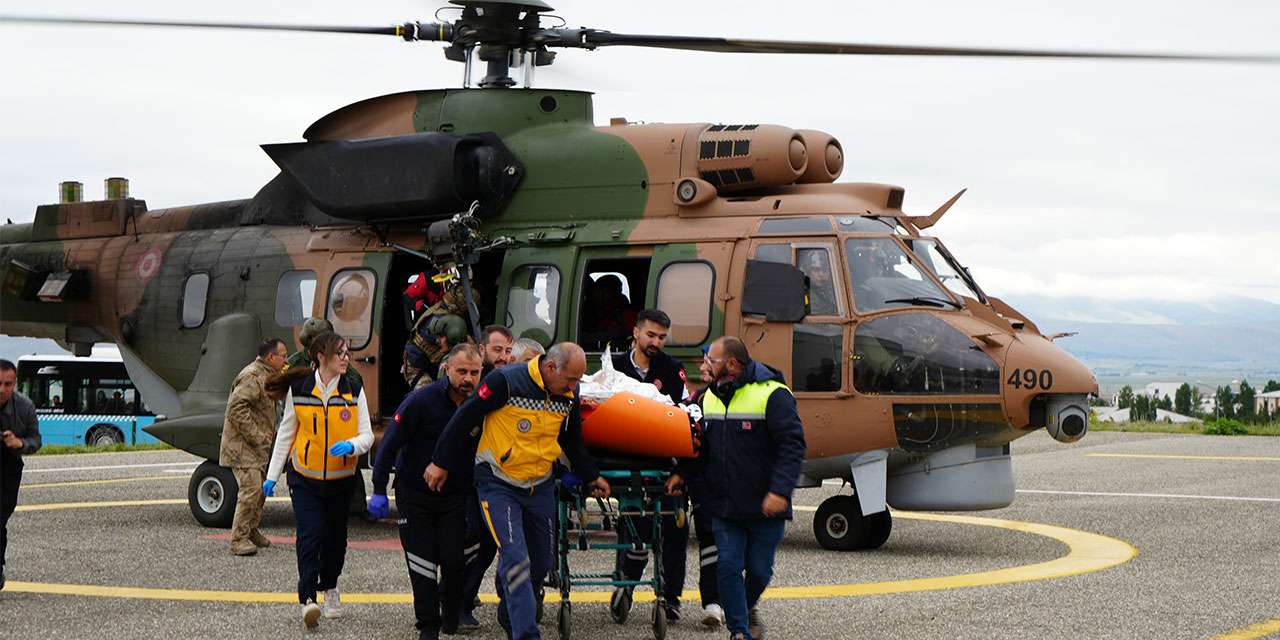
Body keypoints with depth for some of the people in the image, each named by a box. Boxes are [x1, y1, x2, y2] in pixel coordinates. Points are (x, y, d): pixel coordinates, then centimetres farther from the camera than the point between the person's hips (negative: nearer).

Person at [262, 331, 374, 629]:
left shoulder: (354, 391, -1)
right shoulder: (298, 389, -2)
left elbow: (367, 435, 0)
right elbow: (286, 433, 8)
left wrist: (351, 445, -23)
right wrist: (272, 475, 9)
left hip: (341, 479, 2)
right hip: (305, 478, -2)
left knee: (335, 537, 10)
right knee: (310, 535, -15)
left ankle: (329, 587, 36)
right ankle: (307, 600, -20)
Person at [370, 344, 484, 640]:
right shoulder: (421, 401, -17)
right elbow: (390, 445, -11)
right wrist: (379, 490, -12)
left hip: (456, 495, 2)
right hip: (415, 493, -2)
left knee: (453, 559, -7)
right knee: (422, 563, -2)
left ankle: (451, 609, 20)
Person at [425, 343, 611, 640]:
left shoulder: (568, 395, -1)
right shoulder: (506, 381, -19)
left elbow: (572, 440, 19)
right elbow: (464, 419, -10)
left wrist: (591, 476, 27)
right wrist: (440, 463, -4)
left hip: (540, 487, 6)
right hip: (498, 485, -6)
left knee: (541, 562, 9)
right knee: (515, 559, -17)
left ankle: (508, 615, 33)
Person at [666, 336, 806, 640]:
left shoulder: (772, 395, -12)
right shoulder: (710, 397, 10)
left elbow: (792, 445, -17)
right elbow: (700, 442, 22)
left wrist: (780, 490, -26)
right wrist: (681, 472, 7)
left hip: (765, 507, -4)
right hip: (724, 506, 4)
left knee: (759, 569, 7)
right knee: (728, 566, -3)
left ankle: (747, 608, 37)